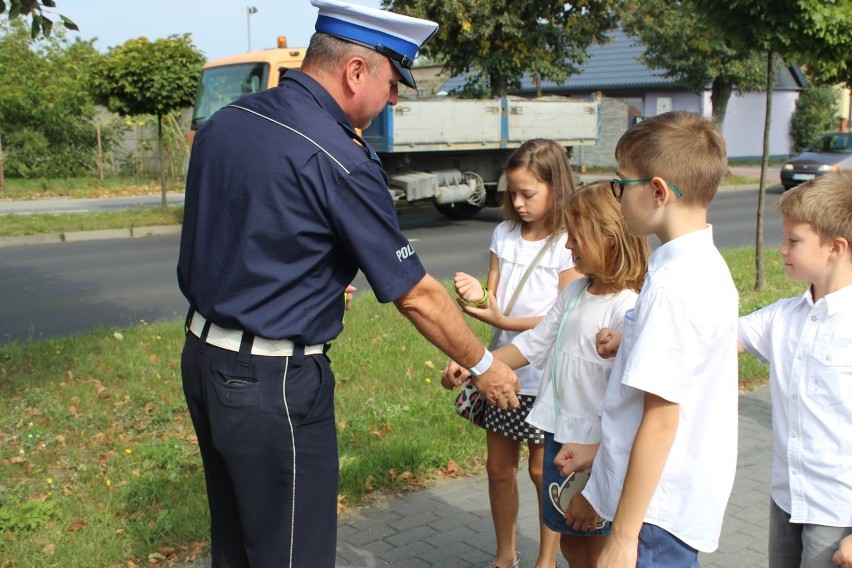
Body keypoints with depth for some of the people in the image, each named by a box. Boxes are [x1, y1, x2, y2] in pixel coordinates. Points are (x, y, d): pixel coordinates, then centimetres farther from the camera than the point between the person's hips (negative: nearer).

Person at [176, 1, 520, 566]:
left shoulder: (223, 122, 4)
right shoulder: (339, 159, -19)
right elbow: (415, 295, -12)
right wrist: (484, 366, 2)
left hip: (203, 356, 9)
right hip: (274, 384, -8)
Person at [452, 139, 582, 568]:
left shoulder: (567, 244, -13)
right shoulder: (504, 234, 4)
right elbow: (493, 298, 4)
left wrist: (502, 321, -21)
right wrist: (476, 295, -20)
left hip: (545, 376, -5)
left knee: (543, 471, 8)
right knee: (499, 467, 14)